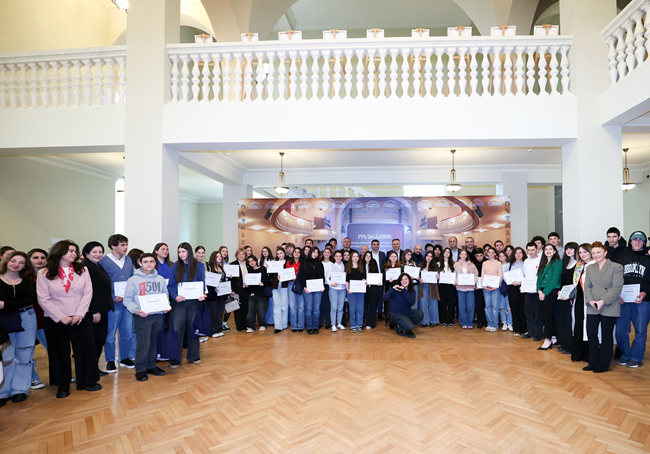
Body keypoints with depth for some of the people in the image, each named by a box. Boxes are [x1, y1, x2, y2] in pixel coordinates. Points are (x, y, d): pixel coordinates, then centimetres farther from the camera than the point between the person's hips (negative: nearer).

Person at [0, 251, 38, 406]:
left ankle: (20, 389, 16)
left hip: (27, 320, 1)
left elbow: (32, 299, -10)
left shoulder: (29, 281, 5)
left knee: (23, 356, 6)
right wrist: (21, 304, -16)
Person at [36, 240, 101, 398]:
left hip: (81, 318, 1)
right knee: (60, 352, 9)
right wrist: (61, 317, -12)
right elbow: (44, 299, -6)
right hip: (56, 320, -1)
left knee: (86, 348, 3)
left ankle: (87, 381, 18)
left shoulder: (82, 270, 3)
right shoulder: (44, 273, -2)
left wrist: (80, 314, -12)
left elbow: (87, 293, -1)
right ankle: (63, 385, 26)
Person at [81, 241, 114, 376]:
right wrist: (94, 311, -21)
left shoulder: (99, 267, 16)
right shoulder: (84, 268, -14)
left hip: (102, 310, 9)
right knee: (94, 341, 0)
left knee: (100, 339, 12)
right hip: (93, 312, -9)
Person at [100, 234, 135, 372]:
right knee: (110, 334, 4)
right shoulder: (104, 261, -6)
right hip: (113, 303, -5)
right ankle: (110, 361, 18)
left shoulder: (128, 259, 10)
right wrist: (113, 298, -14)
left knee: (127, 332, 12)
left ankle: (125, 358, 25)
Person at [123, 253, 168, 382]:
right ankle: (140, 370, 11)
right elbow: (128, 300, -2)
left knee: (156, 342, 11)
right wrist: (136, 310, -18)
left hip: (158, 315, 4)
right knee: (143, 344, -4)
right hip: (142, 317, -4)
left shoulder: (160, 279, 11)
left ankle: (151, 366, 26)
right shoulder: (133, 280, -1)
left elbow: (165, 295, 17)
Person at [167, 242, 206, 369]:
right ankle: (175, 359, 11)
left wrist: (202, 295, -16)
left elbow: (202, 283, 3)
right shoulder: (175, 266, 2)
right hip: (179, 302, 0)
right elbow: (171, 285, -1)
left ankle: (193, 356, 23)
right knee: (177, 329, -1)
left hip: (194, 302, 0)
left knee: (193, 328, 10)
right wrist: (175, 296, -19)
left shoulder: (199, 266, 1)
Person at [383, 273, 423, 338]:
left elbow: (411, 302, -20)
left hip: (407, 312, 5)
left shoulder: (411, 291, 0)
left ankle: (408, 330, 1)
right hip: (396, 314, -5)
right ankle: (399, 327, 7)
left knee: (420, 314, -22)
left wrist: (404, 290, -28)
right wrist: (392, 288, -34)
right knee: (409, 326, -28)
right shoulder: (396, 289, -12)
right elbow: (385, 298, -24)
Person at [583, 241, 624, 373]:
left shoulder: (616, 267, -3)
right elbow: (587, 286, 9)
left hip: (609, 308, -4)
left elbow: (617, 288, -11)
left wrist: (603, 301, -18)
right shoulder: (590, 268, 14)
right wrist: (590, 300, -8)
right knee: (591, 334, 4)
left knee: (607, 336, 6)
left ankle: (603, 365, 17)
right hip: (592, 308, 4)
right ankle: (593, 363, 17)